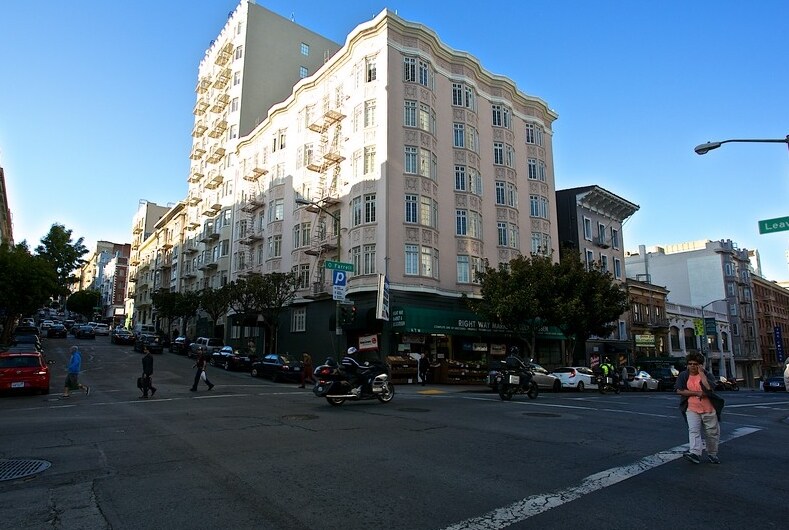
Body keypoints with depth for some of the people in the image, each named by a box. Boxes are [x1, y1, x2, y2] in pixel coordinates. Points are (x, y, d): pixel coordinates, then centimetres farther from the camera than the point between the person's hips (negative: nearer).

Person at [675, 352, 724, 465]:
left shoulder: (706, 375, 1)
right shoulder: (683, 376, 4)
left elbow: (708, 387, -20)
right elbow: (679, 390, -6)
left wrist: (701, 373, -15)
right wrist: (696, 393, -13)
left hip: (709, 410, 0)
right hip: (692, 409, 0)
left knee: (712, 433, 10)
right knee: (693, 431, -16)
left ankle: (712, 454, 27)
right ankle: (695, 453, -25)